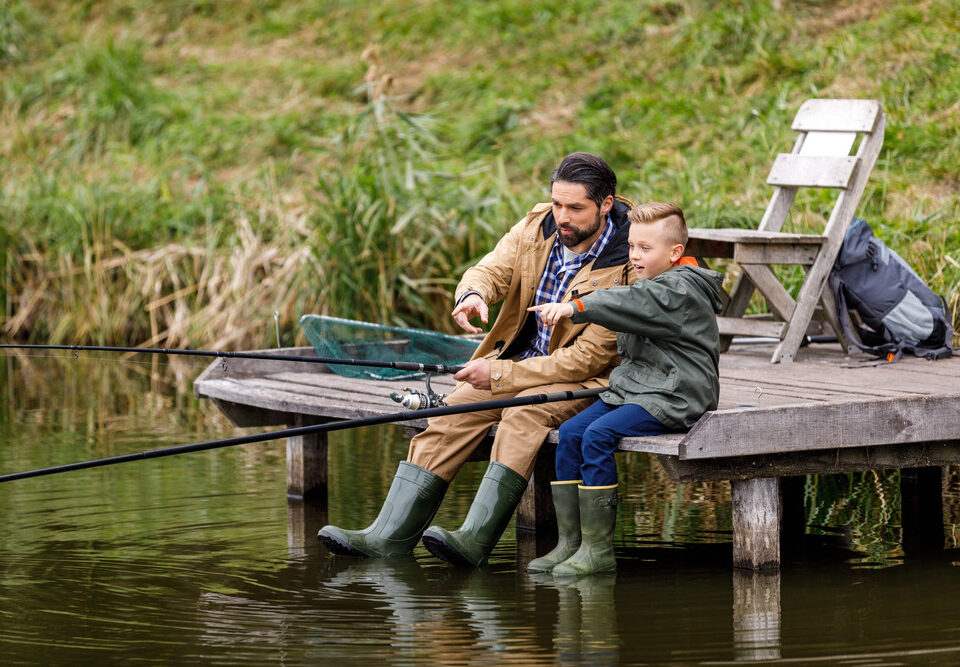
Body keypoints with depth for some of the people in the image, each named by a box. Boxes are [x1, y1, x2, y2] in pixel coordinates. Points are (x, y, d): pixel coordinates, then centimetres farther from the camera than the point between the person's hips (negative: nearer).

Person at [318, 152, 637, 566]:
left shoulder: (626, 266, -21)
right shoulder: (537, 226, -1)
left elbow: (590, 357, -22)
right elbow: (492, 269, -5)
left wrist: (500, 375, -22)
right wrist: (474, 294, -33)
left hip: (587, 378, -6)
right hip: (518, 362, 6)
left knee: (523, 415, -34)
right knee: (454, 412, -15)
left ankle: (475, 540, -43)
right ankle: (387, 536, -18)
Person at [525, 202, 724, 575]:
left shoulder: (681, 291, -13)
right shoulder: (654, 286, 18)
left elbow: (632, 304, -31)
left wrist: (575, 308, -41)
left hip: (673, 396, -10)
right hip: (633, 386, 10)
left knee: (598, 436, -26)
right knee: (570, 433, -6)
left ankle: (598, 550, -23)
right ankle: (569, 543, -5)